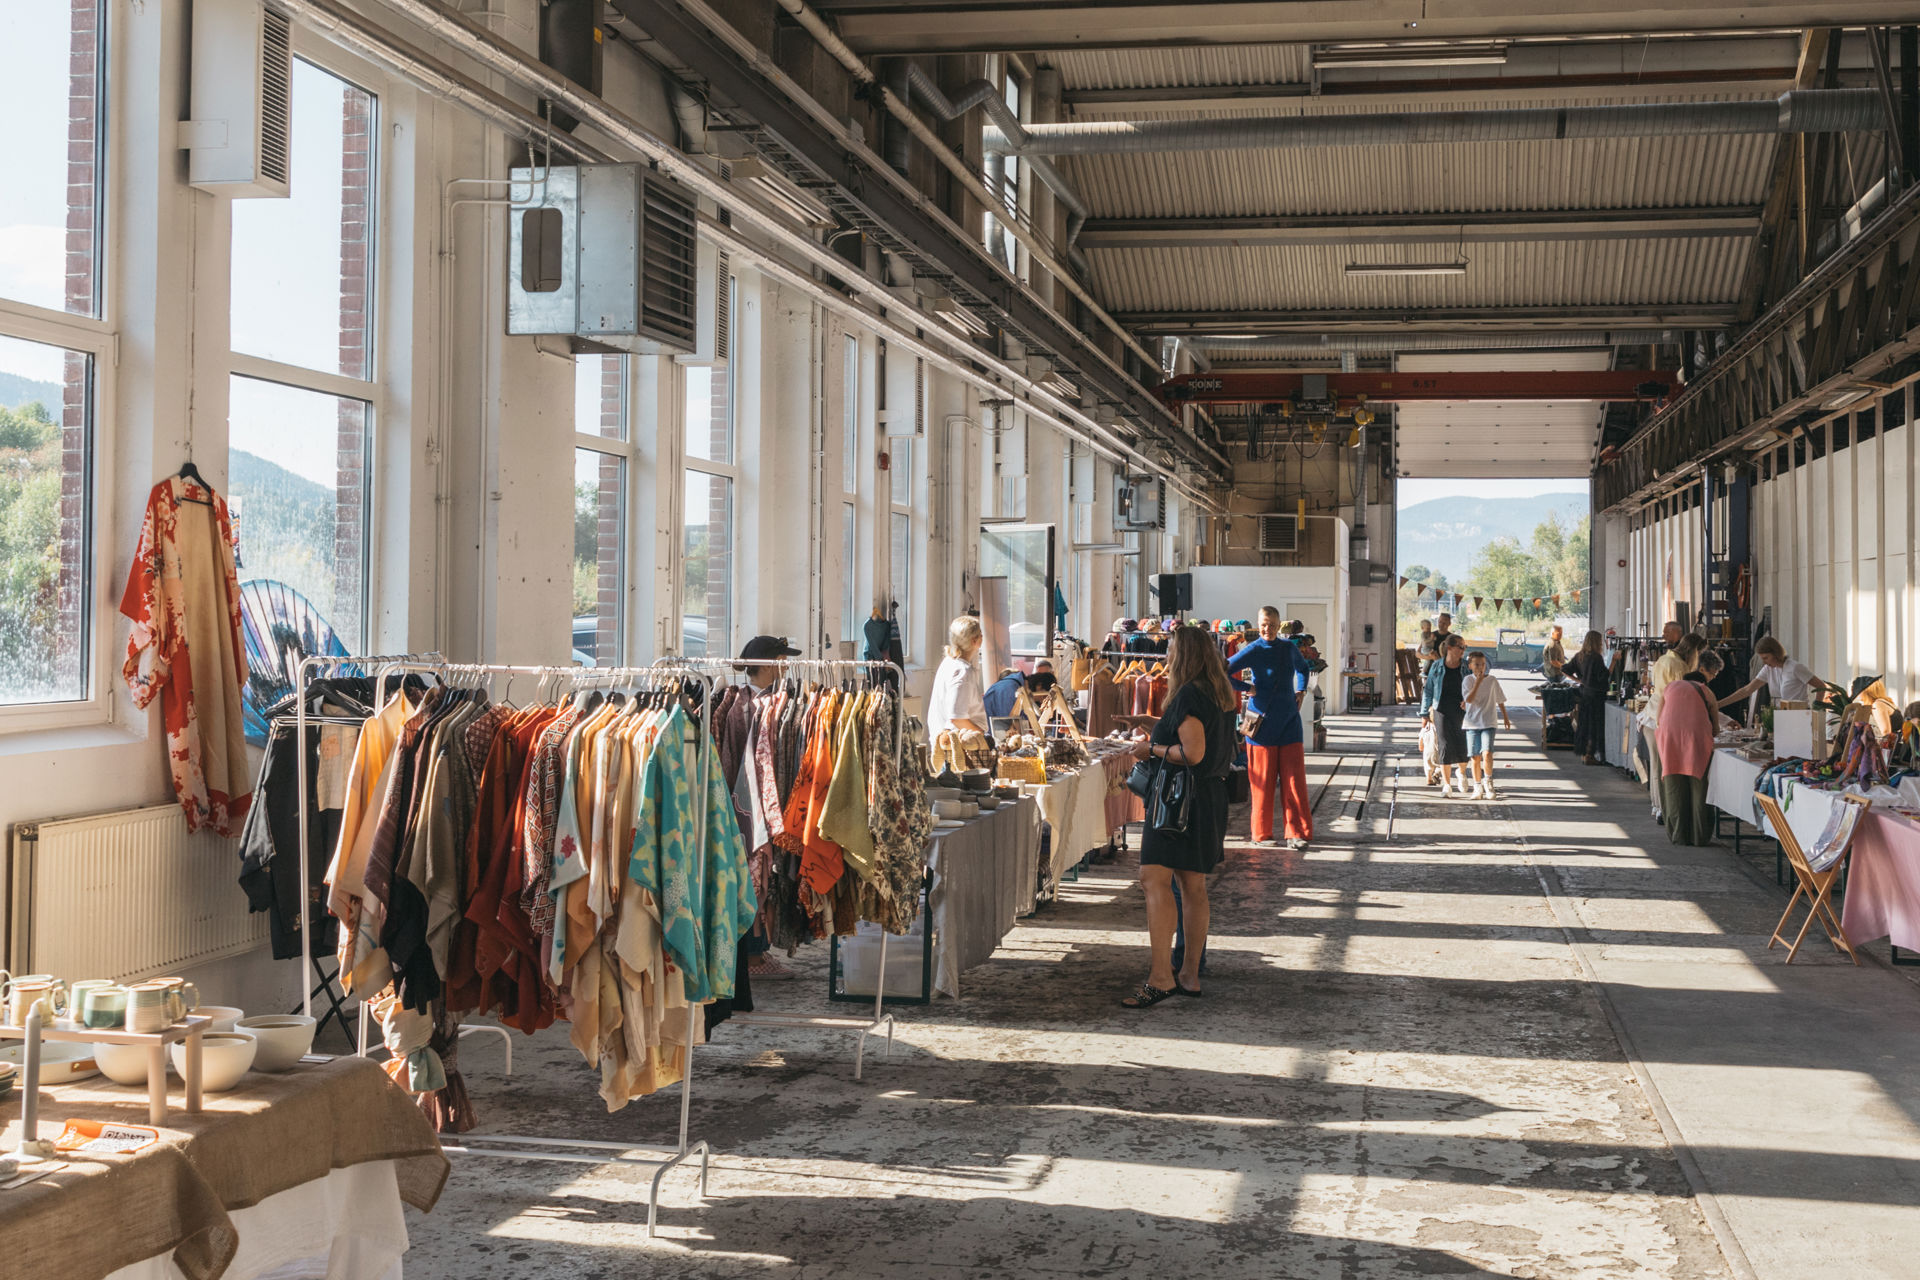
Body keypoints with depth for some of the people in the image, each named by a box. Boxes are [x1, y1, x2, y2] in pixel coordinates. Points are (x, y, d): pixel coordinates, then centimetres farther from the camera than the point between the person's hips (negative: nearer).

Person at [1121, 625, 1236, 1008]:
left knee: (1155, 878, -14)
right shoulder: (1220, 695, 14)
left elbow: (1193, 753, -23)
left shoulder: (1189, 695, -15)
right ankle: (1190, 974, 17)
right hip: (1212, 796, 10)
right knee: (1194, 886, 12)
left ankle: (1161, 975, -21)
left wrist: (1153, 749, -9)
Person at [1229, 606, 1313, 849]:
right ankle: (1261, 833, 10)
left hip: (1288, 722, 4)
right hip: (1263, 722, -4)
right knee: (1263, 781, 1)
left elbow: (1302, 668, 30)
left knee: (1294, 779, -1)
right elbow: (1223, 672, -12)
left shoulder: (1289, 649, 8)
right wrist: (1249, 689, -13)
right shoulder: (1254, 651, -6)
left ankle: (1296, 833, 2)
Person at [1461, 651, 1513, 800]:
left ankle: (1488, 781, 2)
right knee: (1475, 757, 4)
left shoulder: (1492, 680, 2)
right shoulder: (1468, 680, -2)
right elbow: (1469, 699, -16)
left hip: (1488, 723, 0)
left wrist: (1505, 718, 20)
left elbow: (1500, 700, 13)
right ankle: (1478, 788, 16)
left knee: (1487, 753, -18)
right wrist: (1478, 682, -20)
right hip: (1472, 723, 0)